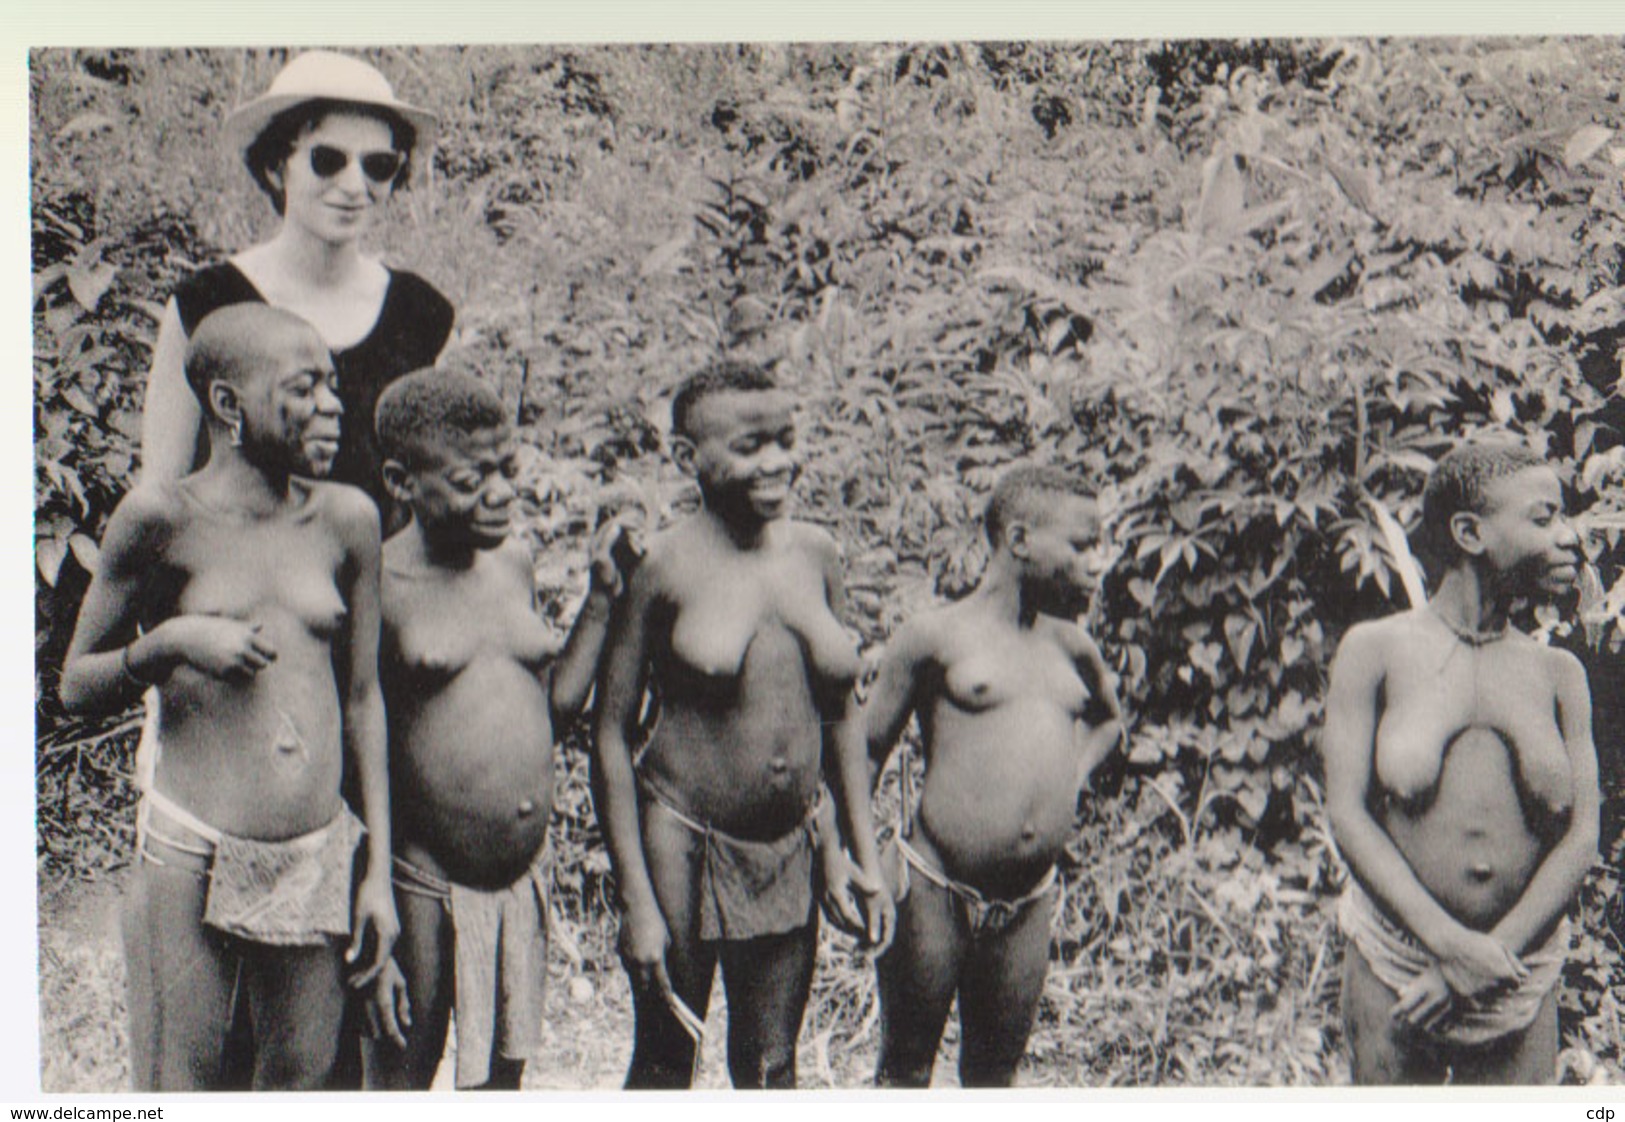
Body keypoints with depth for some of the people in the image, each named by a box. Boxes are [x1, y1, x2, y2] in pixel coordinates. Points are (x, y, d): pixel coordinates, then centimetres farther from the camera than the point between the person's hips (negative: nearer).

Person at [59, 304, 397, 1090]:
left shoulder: (345, 520, 5)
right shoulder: (164, 517, -4)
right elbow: (76, 684, 5)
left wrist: (379, 872, 10)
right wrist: (172, 641, -14)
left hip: (318, 867, 3)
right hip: (191, 858, -3)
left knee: (301, 1088, 9)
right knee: (177, 1094, 1)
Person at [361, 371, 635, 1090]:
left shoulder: (513, 561, 7)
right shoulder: (381, 587, -13)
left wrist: (604, 593, 8)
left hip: (525, 879, 6)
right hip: (423, 888, -6)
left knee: (502, 1081, 18)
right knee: (399, 1089, 8)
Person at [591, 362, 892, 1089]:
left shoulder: (816, 555, 2)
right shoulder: (663, 566, -12)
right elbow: (611, 735, -9)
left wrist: (861, 855, 10)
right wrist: (636, 900, -12)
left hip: (791, 850, 4)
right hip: (684, 844, -4)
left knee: (771, 1069, 15)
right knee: (665, 1063, 9)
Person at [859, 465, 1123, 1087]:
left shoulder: (1072, 647, 11)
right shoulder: (936, 636, -5)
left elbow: (1107, 720, 32)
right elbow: (864, 750, -2)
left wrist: (1071, 778, 14)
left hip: (1028, 904, 5)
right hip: (934, 893, -5)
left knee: (994, 1075, 14)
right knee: (905, 1070, 6)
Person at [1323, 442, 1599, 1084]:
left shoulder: (1558, 675, 5)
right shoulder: (1376, 650, -2)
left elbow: (1581, 839, -1)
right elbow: (1347, 814, -8)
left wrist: (1492, 956, -12)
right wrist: (1450, 944, -17)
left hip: (1522, 968, 2)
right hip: (1396, 958, -2)